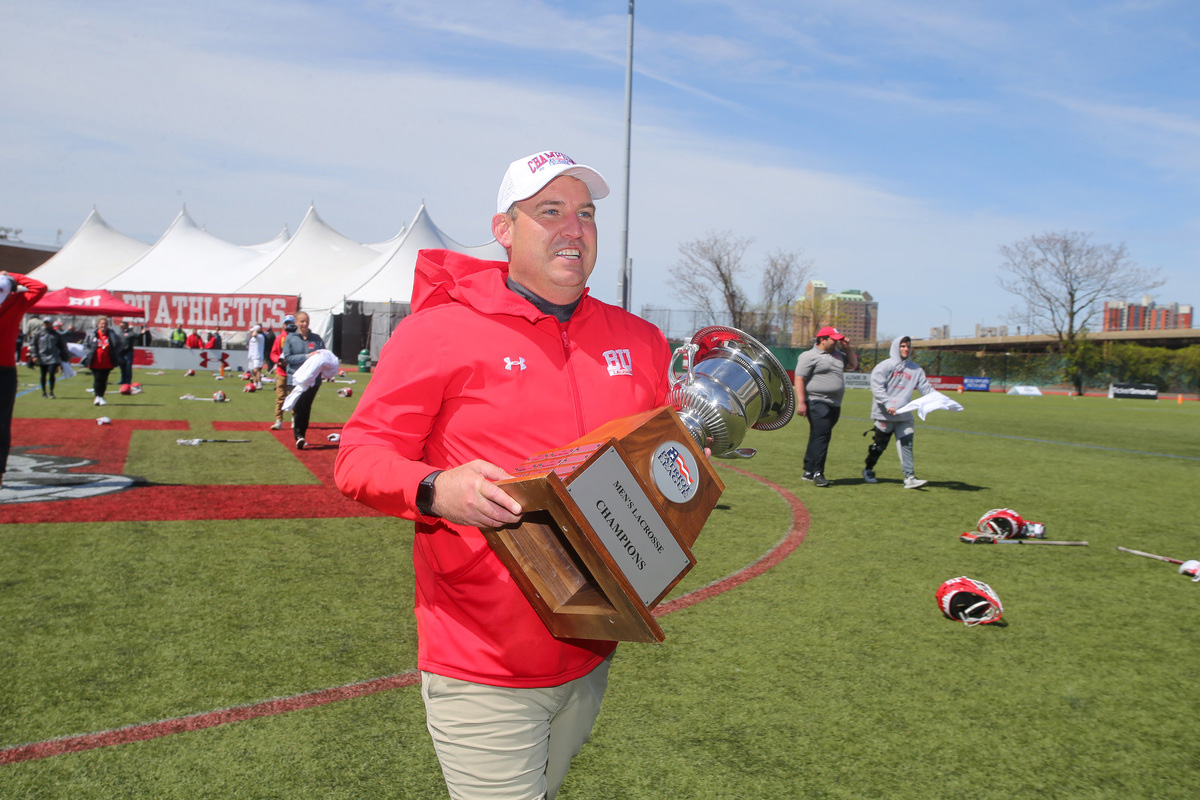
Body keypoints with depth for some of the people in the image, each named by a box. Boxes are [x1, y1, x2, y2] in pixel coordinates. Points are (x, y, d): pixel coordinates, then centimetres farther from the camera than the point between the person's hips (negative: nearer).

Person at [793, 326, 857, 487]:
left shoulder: (837, 354, 19)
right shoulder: (809, 356, -6)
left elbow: (853, 365, 31)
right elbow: (799, 379, -12)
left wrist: (847, 348, 15)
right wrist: (801, 402, -20)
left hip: (835, 405, 8)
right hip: (818, 403, -8)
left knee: (819, 438, 11)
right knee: (821, 436, -15)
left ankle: (809, 471, 18)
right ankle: (817, 473, -12)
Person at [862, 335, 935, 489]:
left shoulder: (915, 369, 12)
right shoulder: (885, 366, -4)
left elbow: (926, 387, 8)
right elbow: (877, 387, -12)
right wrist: (888, 404, -23)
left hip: (904, 415, 4)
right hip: (884, 415, -4)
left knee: (907, 445, -4)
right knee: (879, 445, 6)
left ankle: (909, 477, -6)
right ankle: (868, 470, 26)